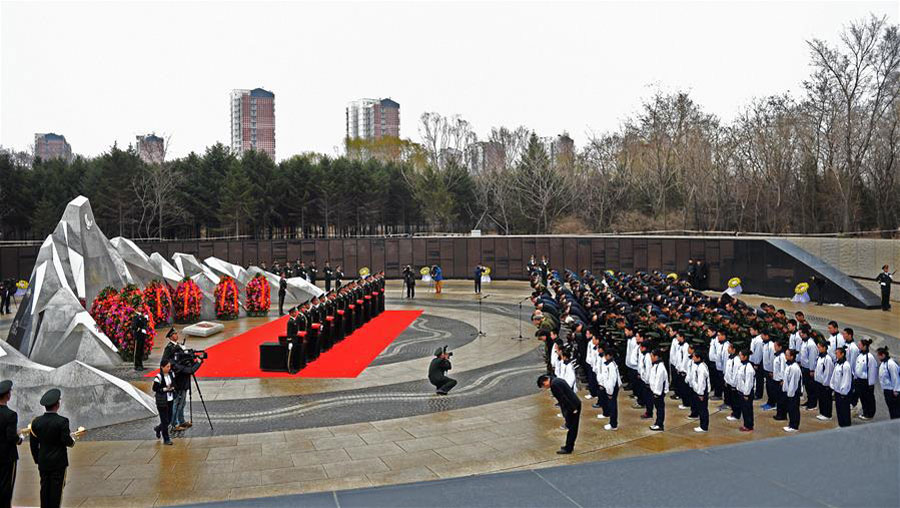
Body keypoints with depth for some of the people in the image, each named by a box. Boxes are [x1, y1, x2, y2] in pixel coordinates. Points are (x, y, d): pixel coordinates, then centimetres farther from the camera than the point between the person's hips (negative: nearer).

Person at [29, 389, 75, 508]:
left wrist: (37, 459, 14)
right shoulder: (62, 421, -15)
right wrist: (72, 441, 8)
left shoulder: (36, 422, -1)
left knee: (44, 488, 11)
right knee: (57, 488, 2)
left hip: (43, 462, 4)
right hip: (59, 462, -4)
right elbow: (67, 441, -15)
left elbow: (33, 444, 4)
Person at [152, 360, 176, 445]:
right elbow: (155, 389, -15)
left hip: (170, 400, 7)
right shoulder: (159, 377, -17)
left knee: (169, 419, 14)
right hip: (162, 401, -7)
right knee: (165, 420, 0)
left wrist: (172, 387, -2)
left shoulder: (171, 374, 4)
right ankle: (166, 439, 12)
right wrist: (165, 389, -21)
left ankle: (158, 428, 42)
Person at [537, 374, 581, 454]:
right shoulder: (556, 380, 13)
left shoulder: (554, 385, -19)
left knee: (571, 428, 2)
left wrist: (573, 409, -18)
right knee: (573, 427, 18)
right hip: (575, 404, 10)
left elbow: (563, 398, -22)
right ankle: (569, 446, 30)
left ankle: (568, 448, 12)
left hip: (572, 407, -10)